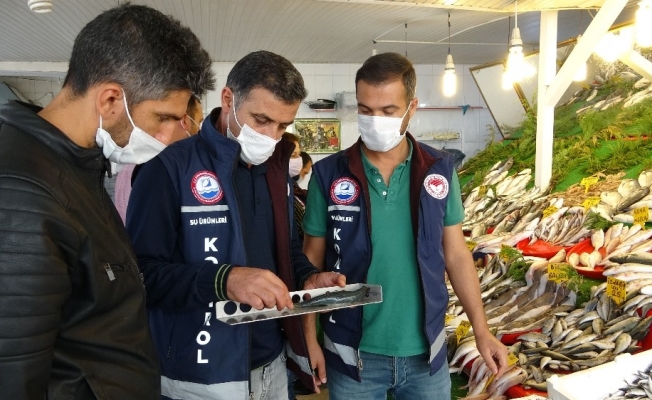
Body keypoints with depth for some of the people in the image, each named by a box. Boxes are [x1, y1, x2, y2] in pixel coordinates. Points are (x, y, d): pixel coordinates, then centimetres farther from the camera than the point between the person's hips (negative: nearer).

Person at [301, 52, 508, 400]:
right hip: (352, 354, -1)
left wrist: (481, 331, 1)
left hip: (425, 352, 2)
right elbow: (312, 261, -2)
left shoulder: (440, 171, -4)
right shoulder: (328, 174, -9)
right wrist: (309, 339, -5)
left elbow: (456, 255, 3)